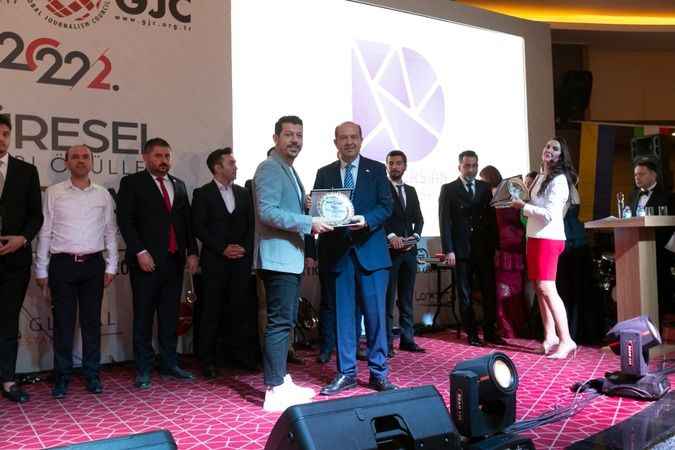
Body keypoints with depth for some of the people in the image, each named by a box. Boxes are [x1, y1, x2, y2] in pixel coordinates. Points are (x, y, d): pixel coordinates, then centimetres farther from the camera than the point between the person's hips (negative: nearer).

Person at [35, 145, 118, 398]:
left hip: (93, 264, 1)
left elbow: (110, 232, 9)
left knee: (92, 321, 7)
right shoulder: (54, 192, 3)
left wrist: (111, 266, 4)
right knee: (63, 322, 3)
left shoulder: (103, 194, 7)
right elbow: (45, 232, 3)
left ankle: (92, 375, 17)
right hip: (62, 264, -1)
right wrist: (41, 270, 1)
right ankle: (62, 377, 15)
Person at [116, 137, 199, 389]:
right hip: (147, 261, -5)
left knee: (170, 316, 10)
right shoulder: (131, 183, 2)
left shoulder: (179, 185, 16)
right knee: (143, 318, 3)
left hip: (175, 260, 5)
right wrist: (140, 252, -14)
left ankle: (169, 363, 20)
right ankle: (143, 369, 11)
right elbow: (125, 220, -6)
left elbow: (187, 221, 17)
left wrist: (192, 252, 7)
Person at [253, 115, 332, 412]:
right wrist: (309, 223, -20)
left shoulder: (289, 171, 20)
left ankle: (282, 381, 22)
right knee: (280, 322, -8)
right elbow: (267, 212, -21)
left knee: (286, 321, 13)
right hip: (278, 257, -10)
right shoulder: (269, 168, -10)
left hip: (291, 257, 10)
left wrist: (309, 215, 7)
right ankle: (274, 392, -2)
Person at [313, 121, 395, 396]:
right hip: (337, 252, 2)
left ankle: (378, 372, 13)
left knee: (375, 313, 1)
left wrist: (366, 220, -18)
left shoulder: (376, 170, 7)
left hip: (370, 250, -1)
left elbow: (386, 206, -1)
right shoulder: (324, 174, 12)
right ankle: (346, 373, 17)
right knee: (343, 314, 6)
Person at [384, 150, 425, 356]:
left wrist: (414, 236, -2)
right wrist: (391, 236, -18)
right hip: (389, 250, -6)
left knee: (407, 298, 9)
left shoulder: (411, 191, 19)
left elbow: (418, 218, 15)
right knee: (387, 298, -4)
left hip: (409, 250, 6)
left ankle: (407, 339, 15)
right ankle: (387, 343, 0)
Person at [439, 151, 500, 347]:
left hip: (484, 250, 3)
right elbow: (445, 221, -3)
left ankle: (490, 331, 14)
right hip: (461, 250, -2)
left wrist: (494, 245, 5)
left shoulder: (485, 188, 11)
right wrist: (448, 250, -9)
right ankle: (472, 333, 13)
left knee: (489, 292, 2)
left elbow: (491, 218, 11)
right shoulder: (448, 189, 2)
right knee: (465, 294, 5)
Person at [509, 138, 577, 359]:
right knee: (539, 288, 9)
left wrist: (523, 206, -12)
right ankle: (550, 336, 16)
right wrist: (522, 204, 10)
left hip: (549, 238, -9)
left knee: (547, 288, -13)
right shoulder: (541, 177, 16)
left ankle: (566, 340, -9)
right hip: (535, 236, 9)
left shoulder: (559, 180, -10)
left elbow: (549, 214, -19)